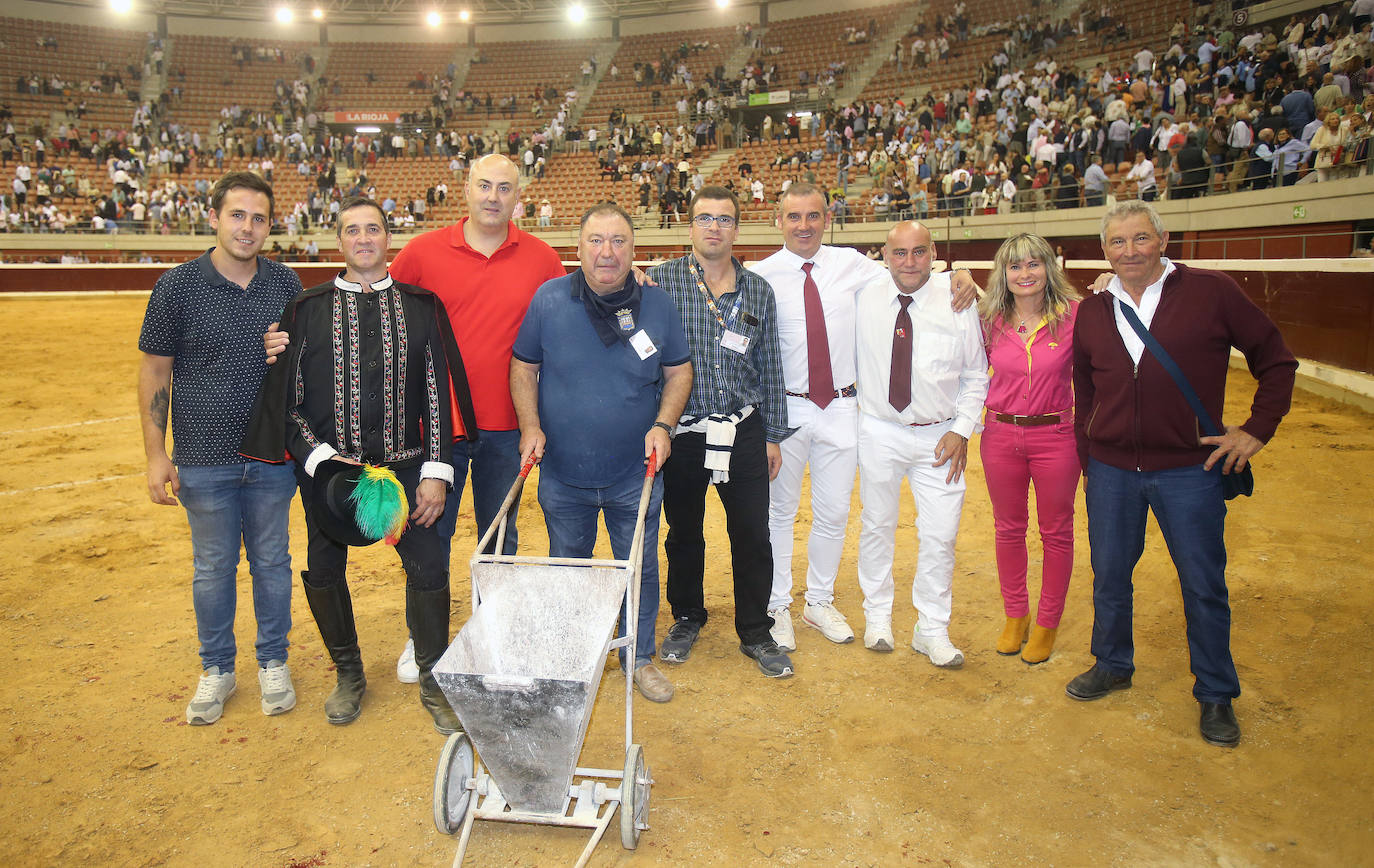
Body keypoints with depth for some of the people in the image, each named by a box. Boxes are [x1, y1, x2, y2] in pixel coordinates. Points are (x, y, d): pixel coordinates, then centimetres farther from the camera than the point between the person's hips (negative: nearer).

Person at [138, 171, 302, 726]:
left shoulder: (285, 284, 2)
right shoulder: (178, 286, -5)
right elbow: (154, 372, -2)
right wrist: (156, 455, -5)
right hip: (204, 459, -1)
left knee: (271, 560, 12)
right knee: (213, 567, 11)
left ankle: (273, 663, 29)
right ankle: (217, 670, 28)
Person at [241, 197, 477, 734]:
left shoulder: (422, 306, 3)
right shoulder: (306, 310, 3)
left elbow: (440, 392, 0)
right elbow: (284, 397, 2)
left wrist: (436, 472, -6)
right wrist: (320, 458, -12)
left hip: (405, 467, -1)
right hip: (326, 470, 1)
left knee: (429, 568, -4)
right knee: (323, 575, 10)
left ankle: (433, 683, 18)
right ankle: (348, 676, 34)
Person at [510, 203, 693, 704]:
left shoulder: (656, 305, -4)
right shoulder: (548, 300, -6)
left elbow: (679, 371, 5)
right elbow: (523, 367, 3)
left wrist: (664, 425, -9)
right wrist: (530, 425, -9)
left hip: (635, 475, 0)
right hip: (563, 475, 0)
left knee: (640, 569, 12)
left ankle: (640, 657, 33)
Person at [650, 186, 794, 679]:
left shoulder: (758, 291, 6)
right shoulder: (661, 282, -2)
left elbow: (770, 369, 9)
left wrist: (773, 435, 9)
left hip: (743, 433, 1)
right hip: (682, 431, -1)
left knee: (753, 536, 4)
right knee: (683, 533, 14)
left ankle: (756, 633, 22)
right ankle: (687, 618, 34)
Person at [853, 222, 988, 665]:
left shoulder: (956, 301, -6)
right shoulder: (864, 296, -4)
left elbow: (976, 374, 2)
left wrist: (962, 429, -5)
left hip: (939, 436, 0)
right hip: (879, 431, 1)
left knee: (940, 536, 2)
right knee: (877, 527, 13)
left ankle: (932, 631, 20)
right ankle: (877, 617, 32)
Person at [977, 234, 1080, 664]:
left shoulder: (1074, 315, -8)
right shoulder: (990, 320, 0)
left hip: (1055, 436, -2)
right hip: (1000, 435, 3)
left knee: (1056, 532, 10)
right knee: (1008, 529, 14)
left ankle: (1047, 623, 26)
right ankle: (1015, 616, 32)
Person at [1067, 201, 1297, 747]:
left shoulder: (1211, 292, -6)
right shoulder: (1092, 313, 5)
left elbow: (1276, 361, 1)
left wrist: (1257, 429, -5)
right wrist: (1086, 461, 11)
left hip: (1189, 470, -3)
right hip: (1112, 471, 3)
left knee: (1204, 586, 7)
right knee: (1109, 577, 14)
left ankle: (1216, 696, 25)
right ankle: (1112, 666, 36)